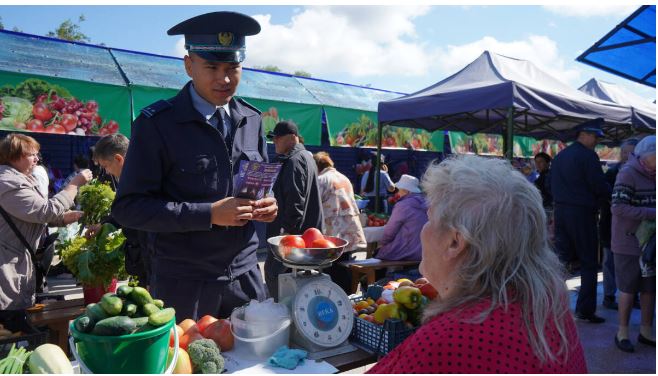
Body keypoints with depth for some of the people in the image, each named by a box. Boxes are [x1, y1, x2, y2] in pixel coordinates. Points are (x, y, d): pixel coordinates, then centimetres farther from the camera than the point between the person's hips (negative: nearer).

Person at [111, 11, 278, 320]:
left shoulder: (252, 120, 5)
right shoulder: (157, 123, -11)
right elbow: (129, 207, -12)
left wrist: (266, 205, -6)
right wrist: (210, 214, -21)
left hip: (245, 274, 5)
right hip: (183, 284, -4)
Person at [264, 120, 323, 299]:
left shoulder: (295, 161, -14)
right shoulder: (305, 156, 19)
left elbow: (295, 201, -21)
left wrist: (288, 229, -20)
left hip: (291, 233, -11)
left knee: (273, 271, -7)